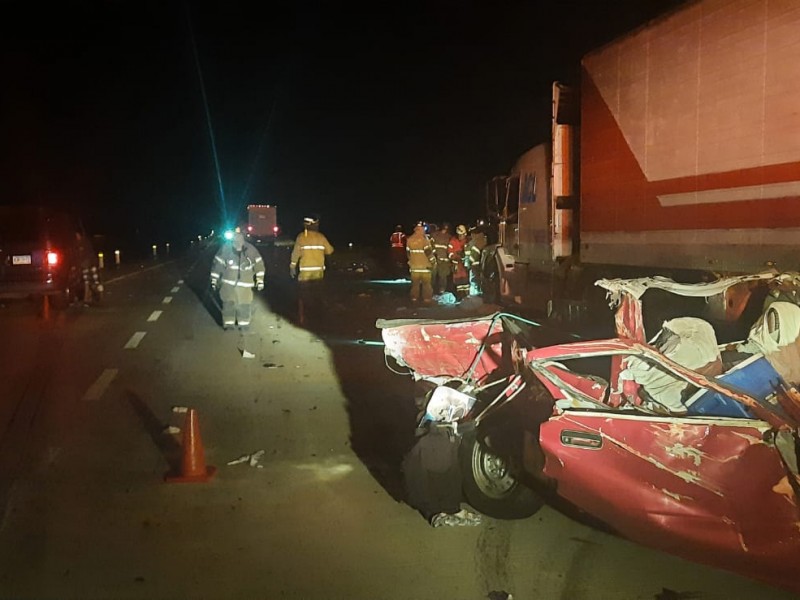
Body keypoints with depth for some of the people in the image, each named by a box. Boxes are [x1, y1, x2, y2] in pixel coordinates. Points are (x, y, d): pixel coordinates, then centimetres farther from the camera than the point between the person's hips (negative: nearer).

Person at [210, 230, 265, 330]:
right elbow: (217, 264, -1)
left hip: (245, 284, 1)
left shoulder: (251, 250, -8)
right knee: (228, 303, 1)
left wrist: (260, 280, 1)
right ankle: (228, 323, 14)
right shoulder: (225, 248, -10)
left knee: (244, 304, 6)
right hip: (228, 283, 0)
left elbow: (259, 265, 2)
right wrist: (214, 280, 2)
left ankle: (244, 323, 23)